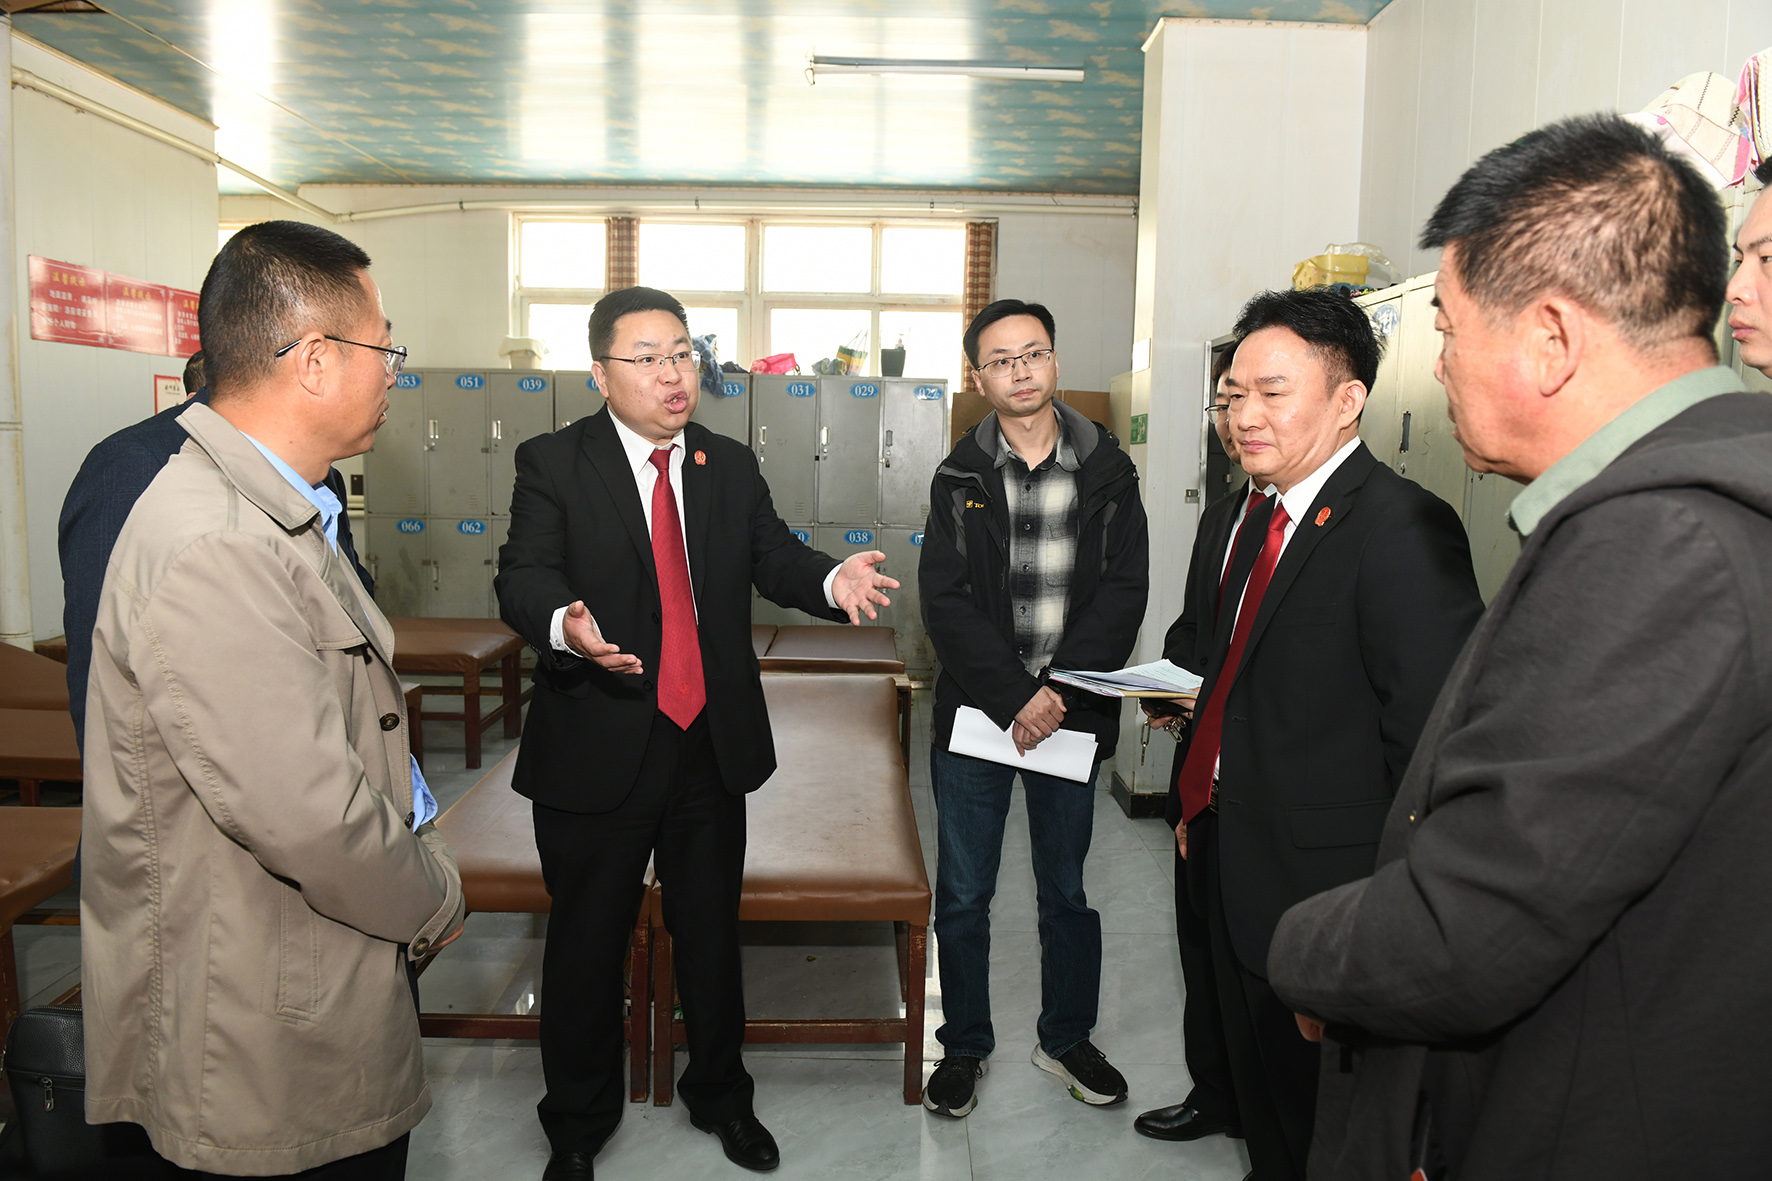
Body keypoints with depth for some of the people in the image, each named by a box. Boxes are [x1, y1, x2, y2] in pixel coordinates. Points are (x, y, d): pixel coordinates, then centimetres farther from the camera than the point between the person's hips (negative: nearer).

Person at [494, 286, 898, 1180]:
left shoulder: (732, 466, 7)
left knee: (712, 934, 19)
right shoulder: (552, 464, -6)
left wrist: (831, 580, -26)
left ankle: (720, 1098, 42)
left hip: (711, 745, 4)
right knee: (587, 943, 12)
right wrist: (566, 625, -40)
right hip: (598, 749, -3)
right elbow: (523, 577, -17)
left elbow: (772, 555, -3)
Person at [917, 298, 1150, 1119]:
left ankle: (1066, 1038, 35)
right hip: (975, 713, 0)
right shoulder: (959, 479, 1)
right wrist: (1016, 696, -16)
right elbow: (945, 602, -6)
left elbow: (1123, 591, -5)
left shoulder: (1107, 472, 1)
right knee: (962, 896, 9)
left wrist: (1060, 693, -16)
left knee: (1067, 891, 14)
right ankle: (964, 1046, 28)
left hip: (1072, 713, 0)